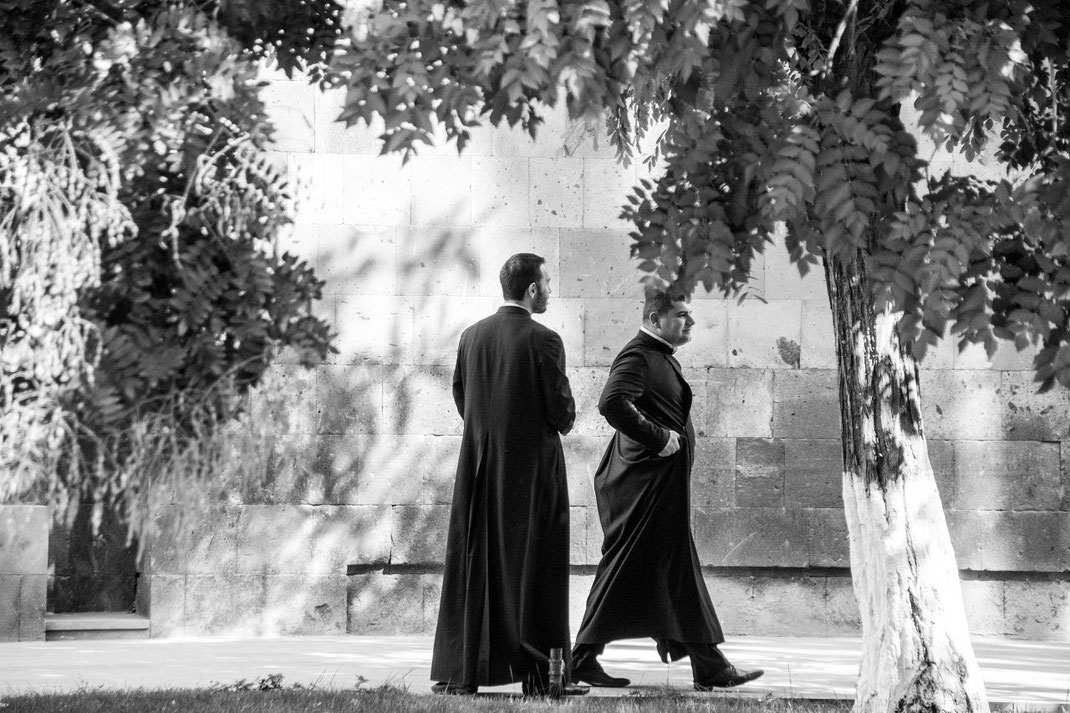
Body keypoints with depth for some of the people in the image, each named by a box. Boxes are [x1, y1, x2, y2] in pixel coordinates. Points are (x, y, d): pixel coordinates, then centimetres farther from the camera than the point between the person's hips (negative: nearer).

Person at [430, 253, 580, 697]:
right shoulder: (542, 340, -13)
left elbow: (460, 394, 10)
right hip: (532, 465, -5)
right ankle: (537, 673, 4)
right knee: (532, 565, 2)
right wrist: (563, 421, 10)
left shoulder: (471, 336, 3)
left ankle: (461, 673, 10)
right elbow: (561, 410, -12)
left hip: (478, 468, 5)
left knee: (473, 564, 9)